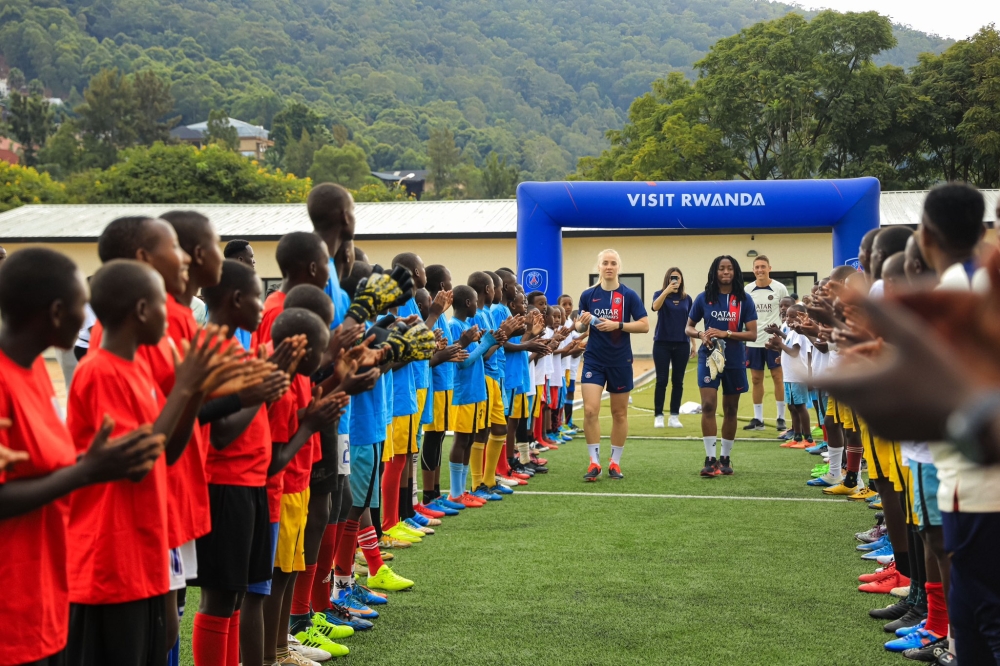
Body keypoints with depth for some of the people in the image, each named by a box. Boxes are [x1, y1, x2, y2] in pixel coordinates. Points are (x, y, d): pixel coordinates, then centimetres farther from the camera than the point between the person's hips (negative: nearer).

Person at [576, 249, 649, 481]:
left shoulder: (629, 295, -4)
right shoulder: (588, 295, 2)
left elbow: (644, 325, -9)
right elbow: (580, 327, 10)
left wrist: (617, 325, -21)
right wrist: (582, 323, -13)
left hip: (620, 361, -1)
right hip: (594, 359, 1)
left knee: (619, 413, 8)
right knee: (590, 410, -11)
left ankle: (615, 463, 20)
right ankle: (594, 462, -2)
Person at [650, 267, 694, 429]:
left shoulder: (687, 298, 8)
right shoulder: (660, 294, 0)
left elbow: (690, 323, 12)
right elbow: (655, 307, -23)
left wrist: (694, 343, 9)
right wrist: (667, 290, -32)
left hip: (682, 344, 3)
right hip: (662, 343, -2)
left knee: (678, 381, 5)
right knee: (662, 381, -2)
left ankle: (674, 416, 11)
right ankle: (658, 416, 4)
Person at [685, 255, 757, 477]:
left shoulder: (744, 300, -2)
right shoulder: (704, 298, 0)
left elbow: (752, 334, -5)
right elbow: (689, 328, 8)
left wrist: (726, 334, -19)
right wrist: (701, 334, -14)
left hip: (734, 360, 1)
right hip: (709, 357, -1)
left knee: (730, 410, 10)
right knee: (708, 405, -15)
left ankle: (725, 458, 23)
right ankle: (710, 459, -12)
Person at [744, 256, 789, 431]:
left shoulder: (780, 288, -4)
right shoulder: (748, 290, 4)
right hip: (754, 341, 3)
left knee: (778, 377, 1)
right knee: (756, 379, 7)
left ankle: (781, 418, 9)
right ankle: (758, 419, 15)